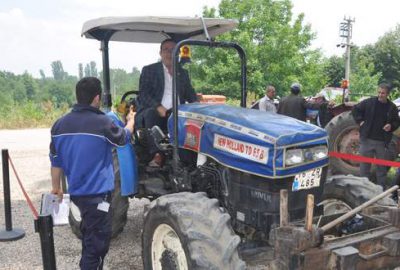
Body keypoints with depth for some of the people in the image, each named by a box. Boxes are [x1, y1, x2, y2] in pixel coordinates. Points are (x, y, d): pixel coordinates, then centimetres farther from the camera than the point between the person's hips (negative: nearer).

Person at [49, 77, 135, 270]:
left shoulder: (60, 124, -1)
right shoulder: (102, 123, -17)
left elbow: (56, 161, 7)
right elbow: (123, 138, 3)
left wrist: (56, 187, 19)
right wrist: (131, 121, 23)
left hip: (77, 191, 7)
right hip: (97, 192, -7)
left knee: (89, 235, 25)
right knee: (97, 241, 4)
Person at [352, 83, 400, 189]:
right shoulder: (369, 102, -2)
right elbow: (355, 110, 7)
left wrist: (391, 126, -7)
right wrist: (360, 121, -2)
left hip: (382, 142, 1)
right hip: (367, 139, -1)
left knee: (381, 166, 10)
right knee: (364, 164, 6)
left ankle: (381, 187, 22)